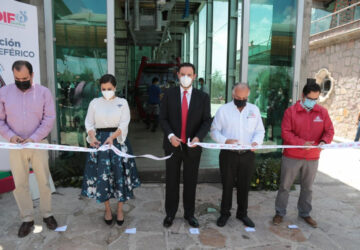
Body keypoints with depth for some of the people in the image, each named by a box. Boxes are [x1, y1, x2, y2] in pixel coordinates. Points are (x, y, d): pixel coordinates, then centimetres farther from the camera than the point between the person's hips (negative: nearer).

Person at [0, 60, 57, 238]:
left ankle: (47, 214, 26)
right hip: (16, 146, 1)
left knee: (44, 181, 8)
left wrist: (34, 138, -17)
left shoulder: (43, 92, -3)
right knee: (19, 184, 8)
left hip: (39, 144, -1)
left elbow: (49, 118, -8)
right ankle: (27, 218, 24)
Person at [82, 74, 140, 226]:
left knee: (119, 174, 1)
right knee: (101, 175, 4)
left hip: (118, 140, -1)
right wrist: (92, 137, -15)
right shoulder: (95, 103, 6)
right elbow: (89, 123, 5)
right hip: (99, 140, 1)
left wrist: (112, 137, -23)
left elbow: (124, 124, -7)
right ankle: (107, 209, 23)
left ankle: (120, 209, 20)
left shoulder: (122, 102, 2)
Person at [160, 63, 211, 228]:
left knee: (191, 182, 12)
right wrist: (170, 135, -17)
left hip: (192, 146, 0)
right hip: (173, 145, 0)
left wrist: (198, 137, -18)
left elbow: (206, 121, -1)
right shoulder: (169, 94, 0)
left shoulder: (203, 97, 0)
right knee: (172, 181, 11)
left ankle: (189, 213, 31)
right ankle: (170, 213, 29)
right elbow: (163, 118, -1)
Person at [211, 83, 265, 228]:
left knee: (244, 186, 14)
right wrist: (225, 140, -19)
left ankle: (242, 213, 33)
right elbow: (214, 131, -1)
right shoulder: (223, 110, -2)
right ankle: (225, 213, 29)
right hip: (228, 154, -2)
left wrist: (256, 141, -13)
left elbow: (260, 131, 9)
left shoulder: (254, 110, 5)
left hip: (248, 155, 2)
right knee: (227, 185, 9)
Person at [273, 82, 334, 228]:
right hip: (291, 157, -3)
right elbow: (285, 132, -11)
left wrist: (324, 141, -16)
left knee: (307, 188, 17)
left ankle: (305, 213, 37)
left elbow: (329, 130, 5)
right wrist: (302, 143, -22)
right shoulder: (291, 111, -7)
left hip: (312, 158, 3)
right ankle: (280, 213, 24)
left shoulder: (322, 112, 3)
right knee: (285, 186, 8)